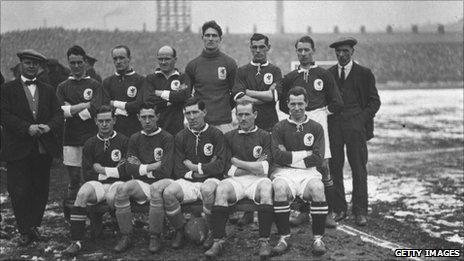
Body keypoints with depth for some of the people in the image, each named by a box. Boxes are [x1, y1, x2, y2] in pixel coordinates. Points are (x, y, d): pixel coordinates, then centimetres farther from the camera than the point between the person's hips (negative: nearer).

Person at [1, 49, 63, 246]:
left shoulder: (48, 91, 15)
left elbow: (58, 115, 8)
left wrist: (48, 126, -13)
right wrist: (27, 128, -19)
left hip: (44, 149, 3)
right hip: (18, 150, -3)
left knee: (40, 191, 8)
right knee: (19, 192, -4)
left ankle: (34, 226, 25)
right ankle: (25, 231, 8)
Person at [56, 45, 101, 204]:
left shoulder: (95, 85, 5)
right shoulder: (62, 87, 12)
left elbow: (94, 110, -9)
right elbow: (60, 112, -2)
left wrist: (71, 110, -6)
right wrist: (85, 105, -8)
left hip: (91, 138, -2)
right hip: (70, 139, 2)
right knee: (74, 180, 5)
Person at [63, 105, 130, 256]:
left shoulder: (123, 141, 6)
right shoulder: (90, 144, 13)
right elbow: (87, 174, 5)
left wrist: (103, 170, -3)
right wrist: (114, 170, -3)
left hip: (118, 183, -2)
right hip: (97, 183, 2)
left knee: (112, 198, -36)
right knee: (82, 194, -31)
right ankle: (76, 241, -28)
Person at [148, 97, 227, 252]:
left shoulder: (215, 134, 5)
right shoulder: (181, 137, 13)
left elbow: (220, 166, -5)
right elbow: (179, 170, 6)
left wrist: (195, 168, -2)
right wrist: (206, 168, -3)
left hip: (210, 180, -3)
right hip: (187, 182, 3)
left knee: (207, 189, -39)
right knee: (169, 192, -28)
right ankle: (180, 231, -4)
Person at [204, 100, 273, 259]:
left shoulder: (264, 136, 12)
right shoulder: (229, 137, 17)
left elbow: (263, 169, 0)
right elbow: (225, 169, 7)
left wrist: (236, 162, 2)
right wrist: (253, 166, 1)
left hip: (257, 180, -1)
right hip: (235, 181, 1)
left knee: (266, 188, -35)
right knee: (222, 189, -32)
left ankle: (264, 241, -30)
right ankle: (218, 241, -29)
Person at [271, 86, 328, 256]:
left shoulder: (316, 128, 11)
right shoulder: (279, 128, 10)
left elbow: (318, 159, 0)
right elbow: (277, 156, -4)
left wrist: (290, 157, -4)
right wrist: (305, 154, -4)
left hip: (308, 172, 0)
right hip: (285, 172, 0)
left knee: (317, 188, -32)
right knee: (280, 188, -33)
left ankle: (318, 238, -19)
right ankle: (284, 237, -20)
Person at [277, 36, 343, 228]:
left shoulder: (324, 75, 8)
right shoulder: (289, 78, 14)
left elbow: (336, 103, 8)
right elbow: (283, 105, 19)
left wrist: (323, 111, 5)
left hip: (318, 122, -2)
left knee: (323, 166, -7)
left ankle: (328, 213, -1)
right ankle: (304, 212, 11)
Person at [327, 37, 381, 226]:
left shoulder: (364, 74, 7)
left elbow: (374, 101, 8)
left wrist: (363, 118, -6)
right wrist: (327, 117, 2)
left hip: (356, 126, -2)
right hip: (333, 125, 2)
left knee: (359, 169, -3)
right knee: (334, 168, -2)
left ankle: (360, 212, 4)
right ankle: (338, 209, 8)